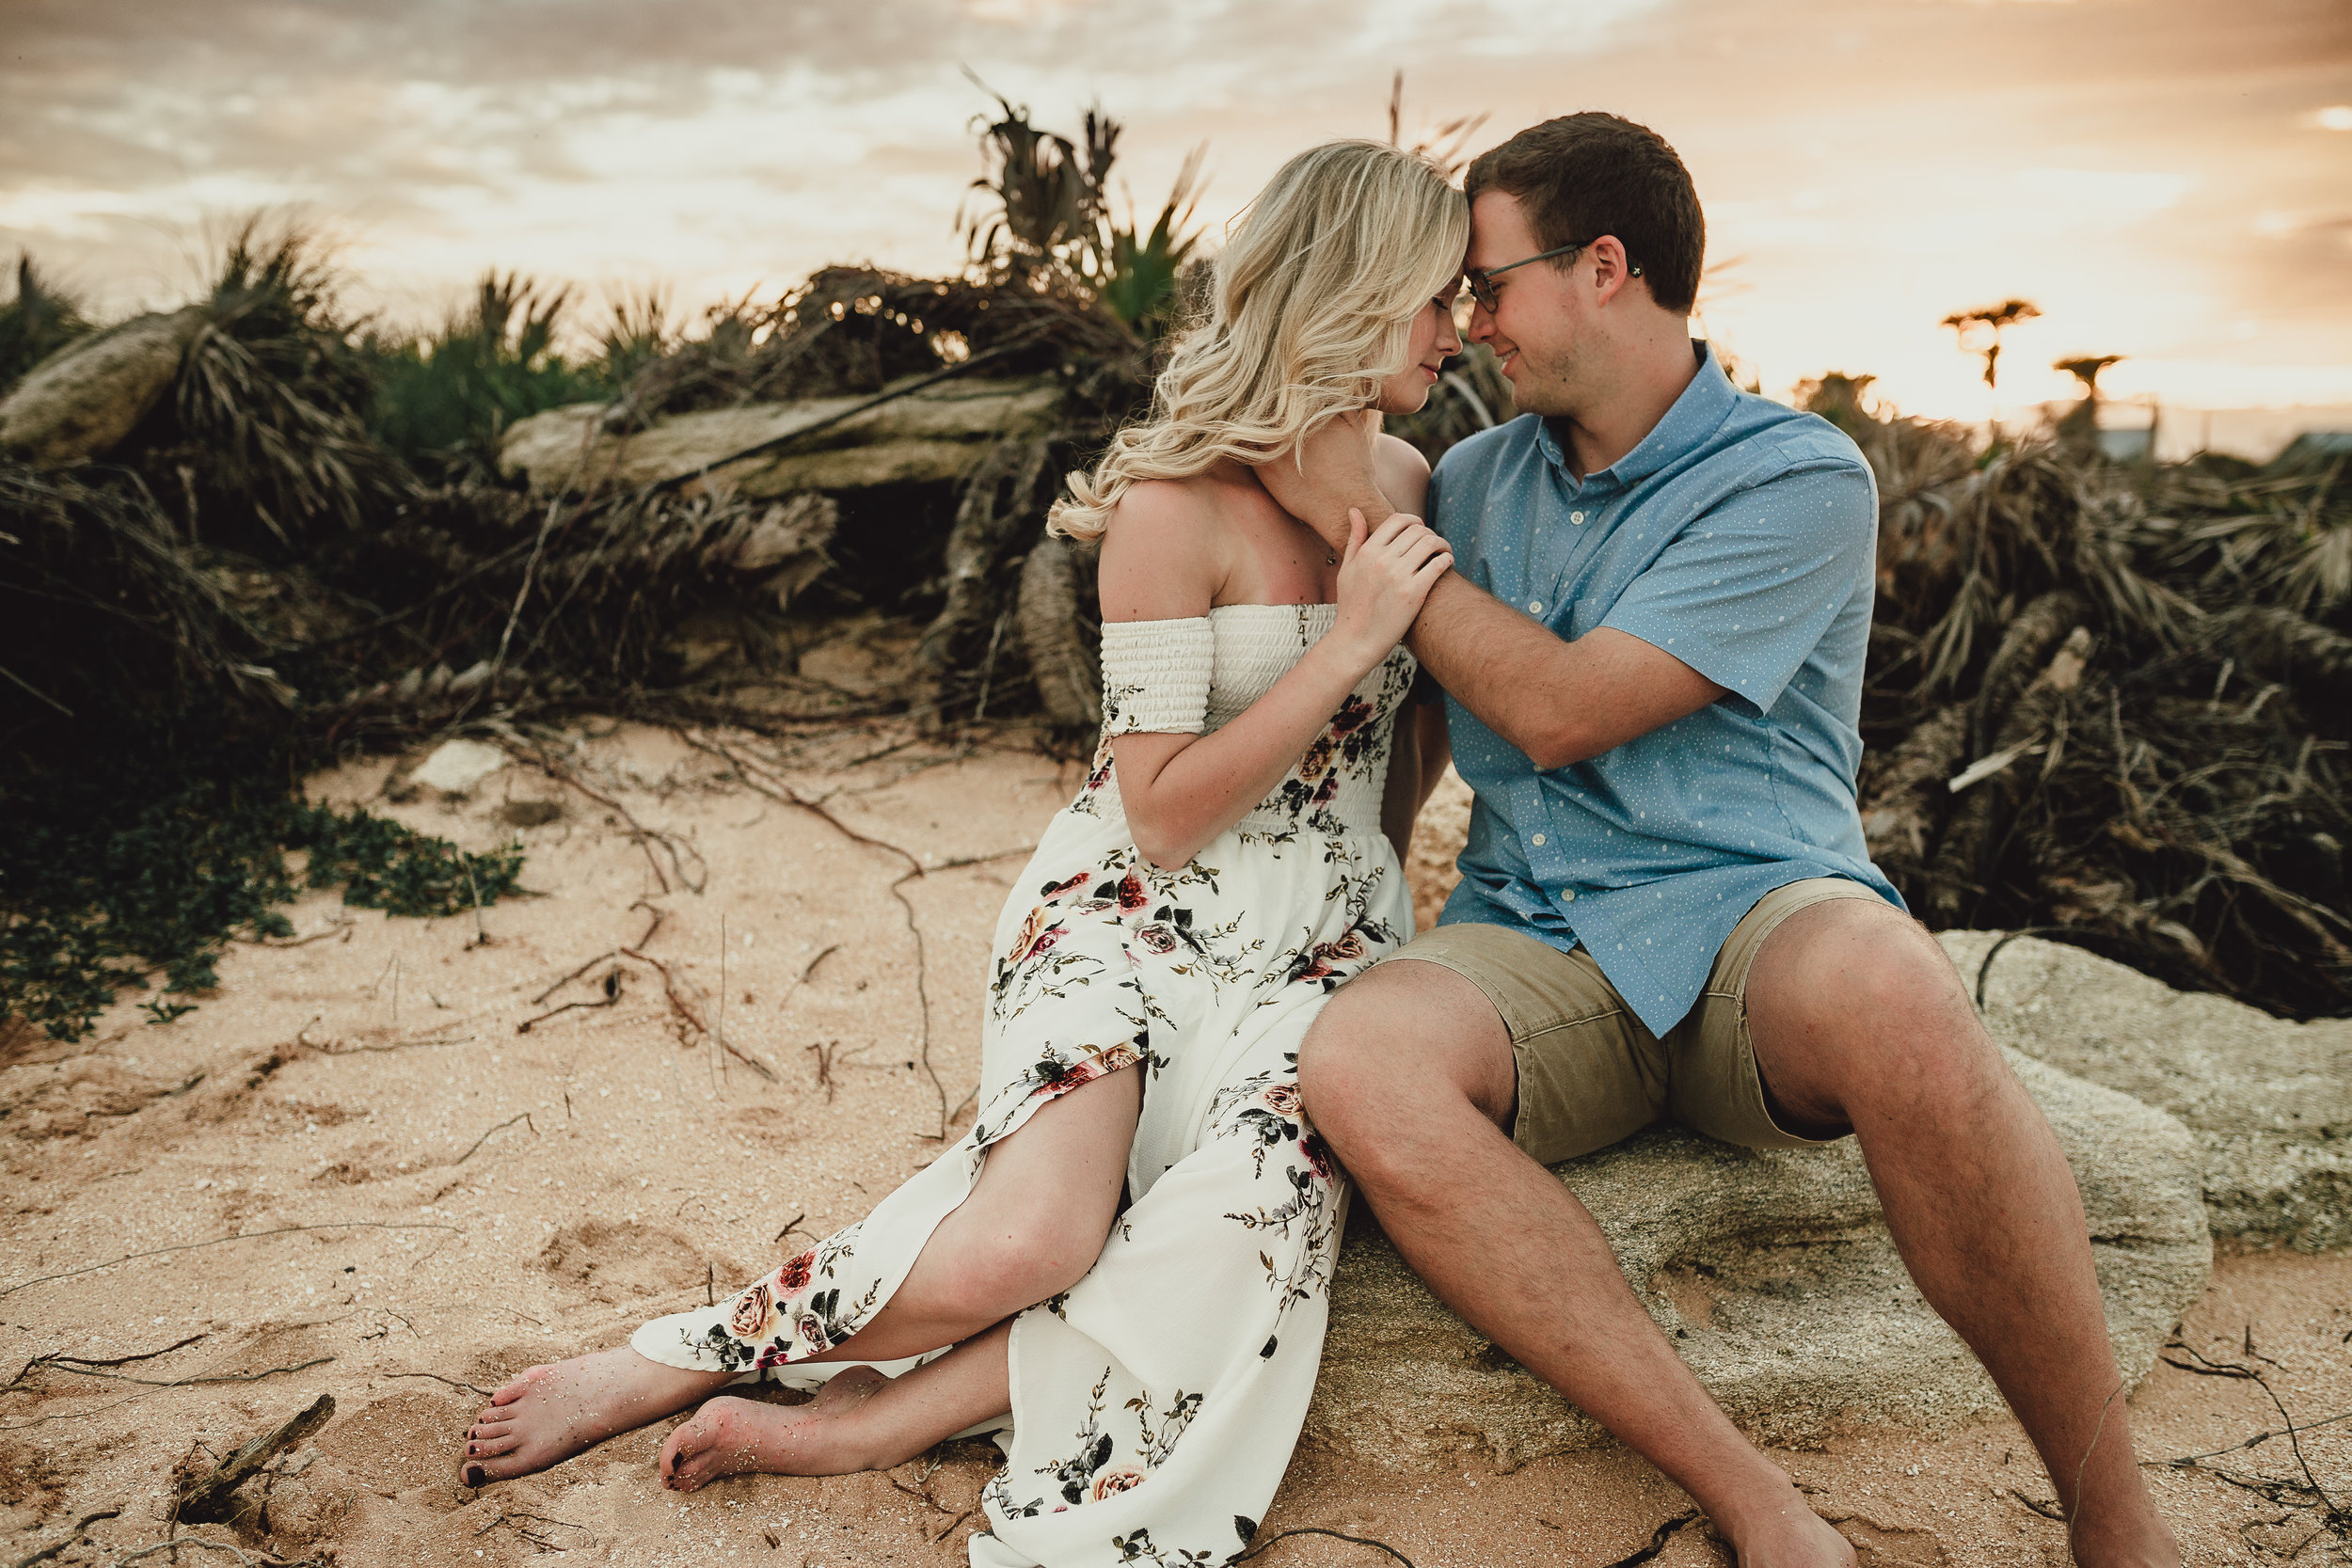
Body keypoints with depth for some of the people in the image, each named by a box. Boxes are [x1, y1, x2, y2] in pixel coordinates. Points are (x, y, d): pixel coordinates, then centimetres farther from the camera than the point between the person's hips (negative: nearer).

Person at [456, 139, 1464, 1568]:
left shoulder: (1408, 483, 9)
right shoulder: (1177, 501, -11)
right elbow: (1164, 815, -13)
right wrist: (1346, 646, -16)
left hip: (1326, 940, 5)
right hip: (1138, 907, -4)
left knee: (1245, 1241, -28)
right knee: (1027, 1244, -29)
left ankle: (843, 1430, -17)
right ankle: (665, 1366, -5)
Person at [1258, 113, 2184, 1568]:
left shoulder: (1799, 478, -3)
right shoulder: (1474, 479, 16)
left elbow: (1558, 710, -12)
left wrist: (1365, 522, -5)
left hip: (1751, 914, -3)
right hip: (1531, 946, 4)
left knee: (1883, 990, -40)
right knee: (1362, 1059, -32)